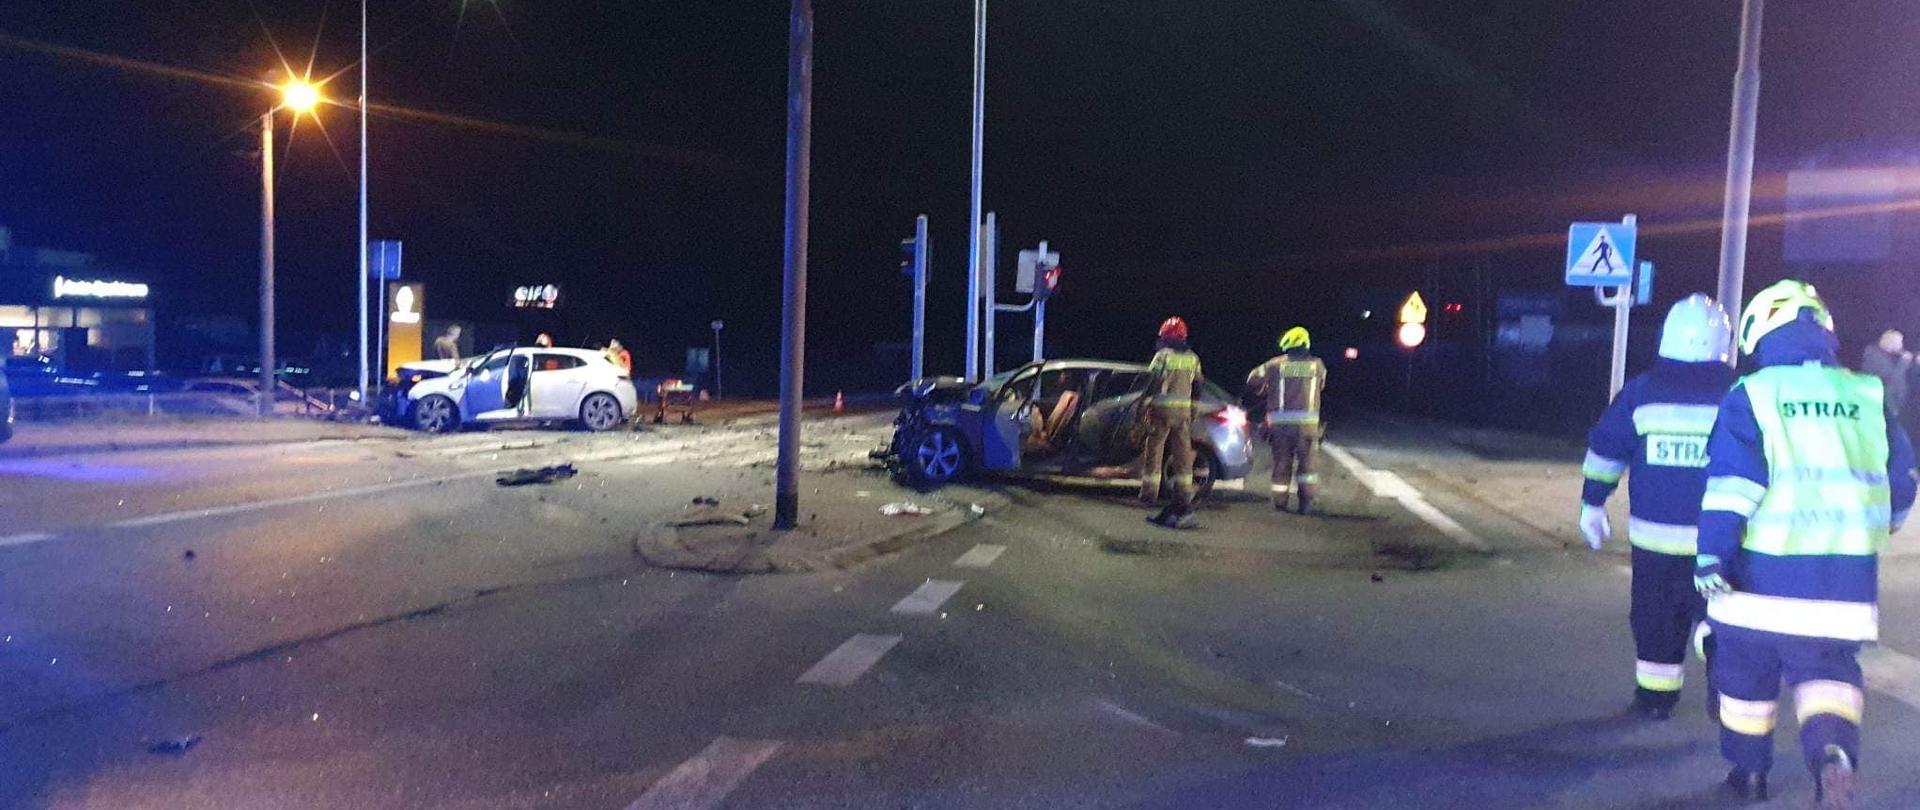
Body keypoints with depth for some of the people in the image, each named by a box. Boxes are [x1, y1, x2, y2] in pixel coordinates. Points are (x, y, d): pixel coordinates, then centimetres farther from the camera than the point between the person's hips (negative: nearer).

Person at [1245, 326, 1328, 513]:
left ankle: (1280, 501, 12)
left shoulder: (1275, 365, 0)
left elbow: (1253, 382, 4)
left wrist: (1267, 396, 21)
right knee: (1306, 461, 12)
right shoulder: (1317, 365, 6)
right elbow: (1321, 386, 17)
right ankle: (1306, 499, 4)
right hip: (1307, 421, 1)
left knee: (1282, 462, 9)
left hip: (1280, 421, 0)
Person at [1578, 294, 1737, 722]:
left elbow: (1605, 449, 3)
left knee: (1656, 617, 12)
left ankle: (1655, 696, 19)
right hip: (1716, 538, 0)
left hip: (1654, 534, 0)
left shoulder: (1642, 391, -2)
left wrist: (1592, 505, 11)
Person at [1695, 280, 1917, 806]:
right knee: (1827, 672, 12)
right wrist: (1876, 525, 33)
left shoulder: (1750, 396, -6)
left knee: (1746, 674, 14)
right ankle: (1834, 753, -15)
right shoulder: (1868, 396, 6)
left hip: (1761, 573, -2)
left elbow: (1731, 483, -16)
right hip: (1844, 577, 3)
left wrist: (1711, 557, -16)